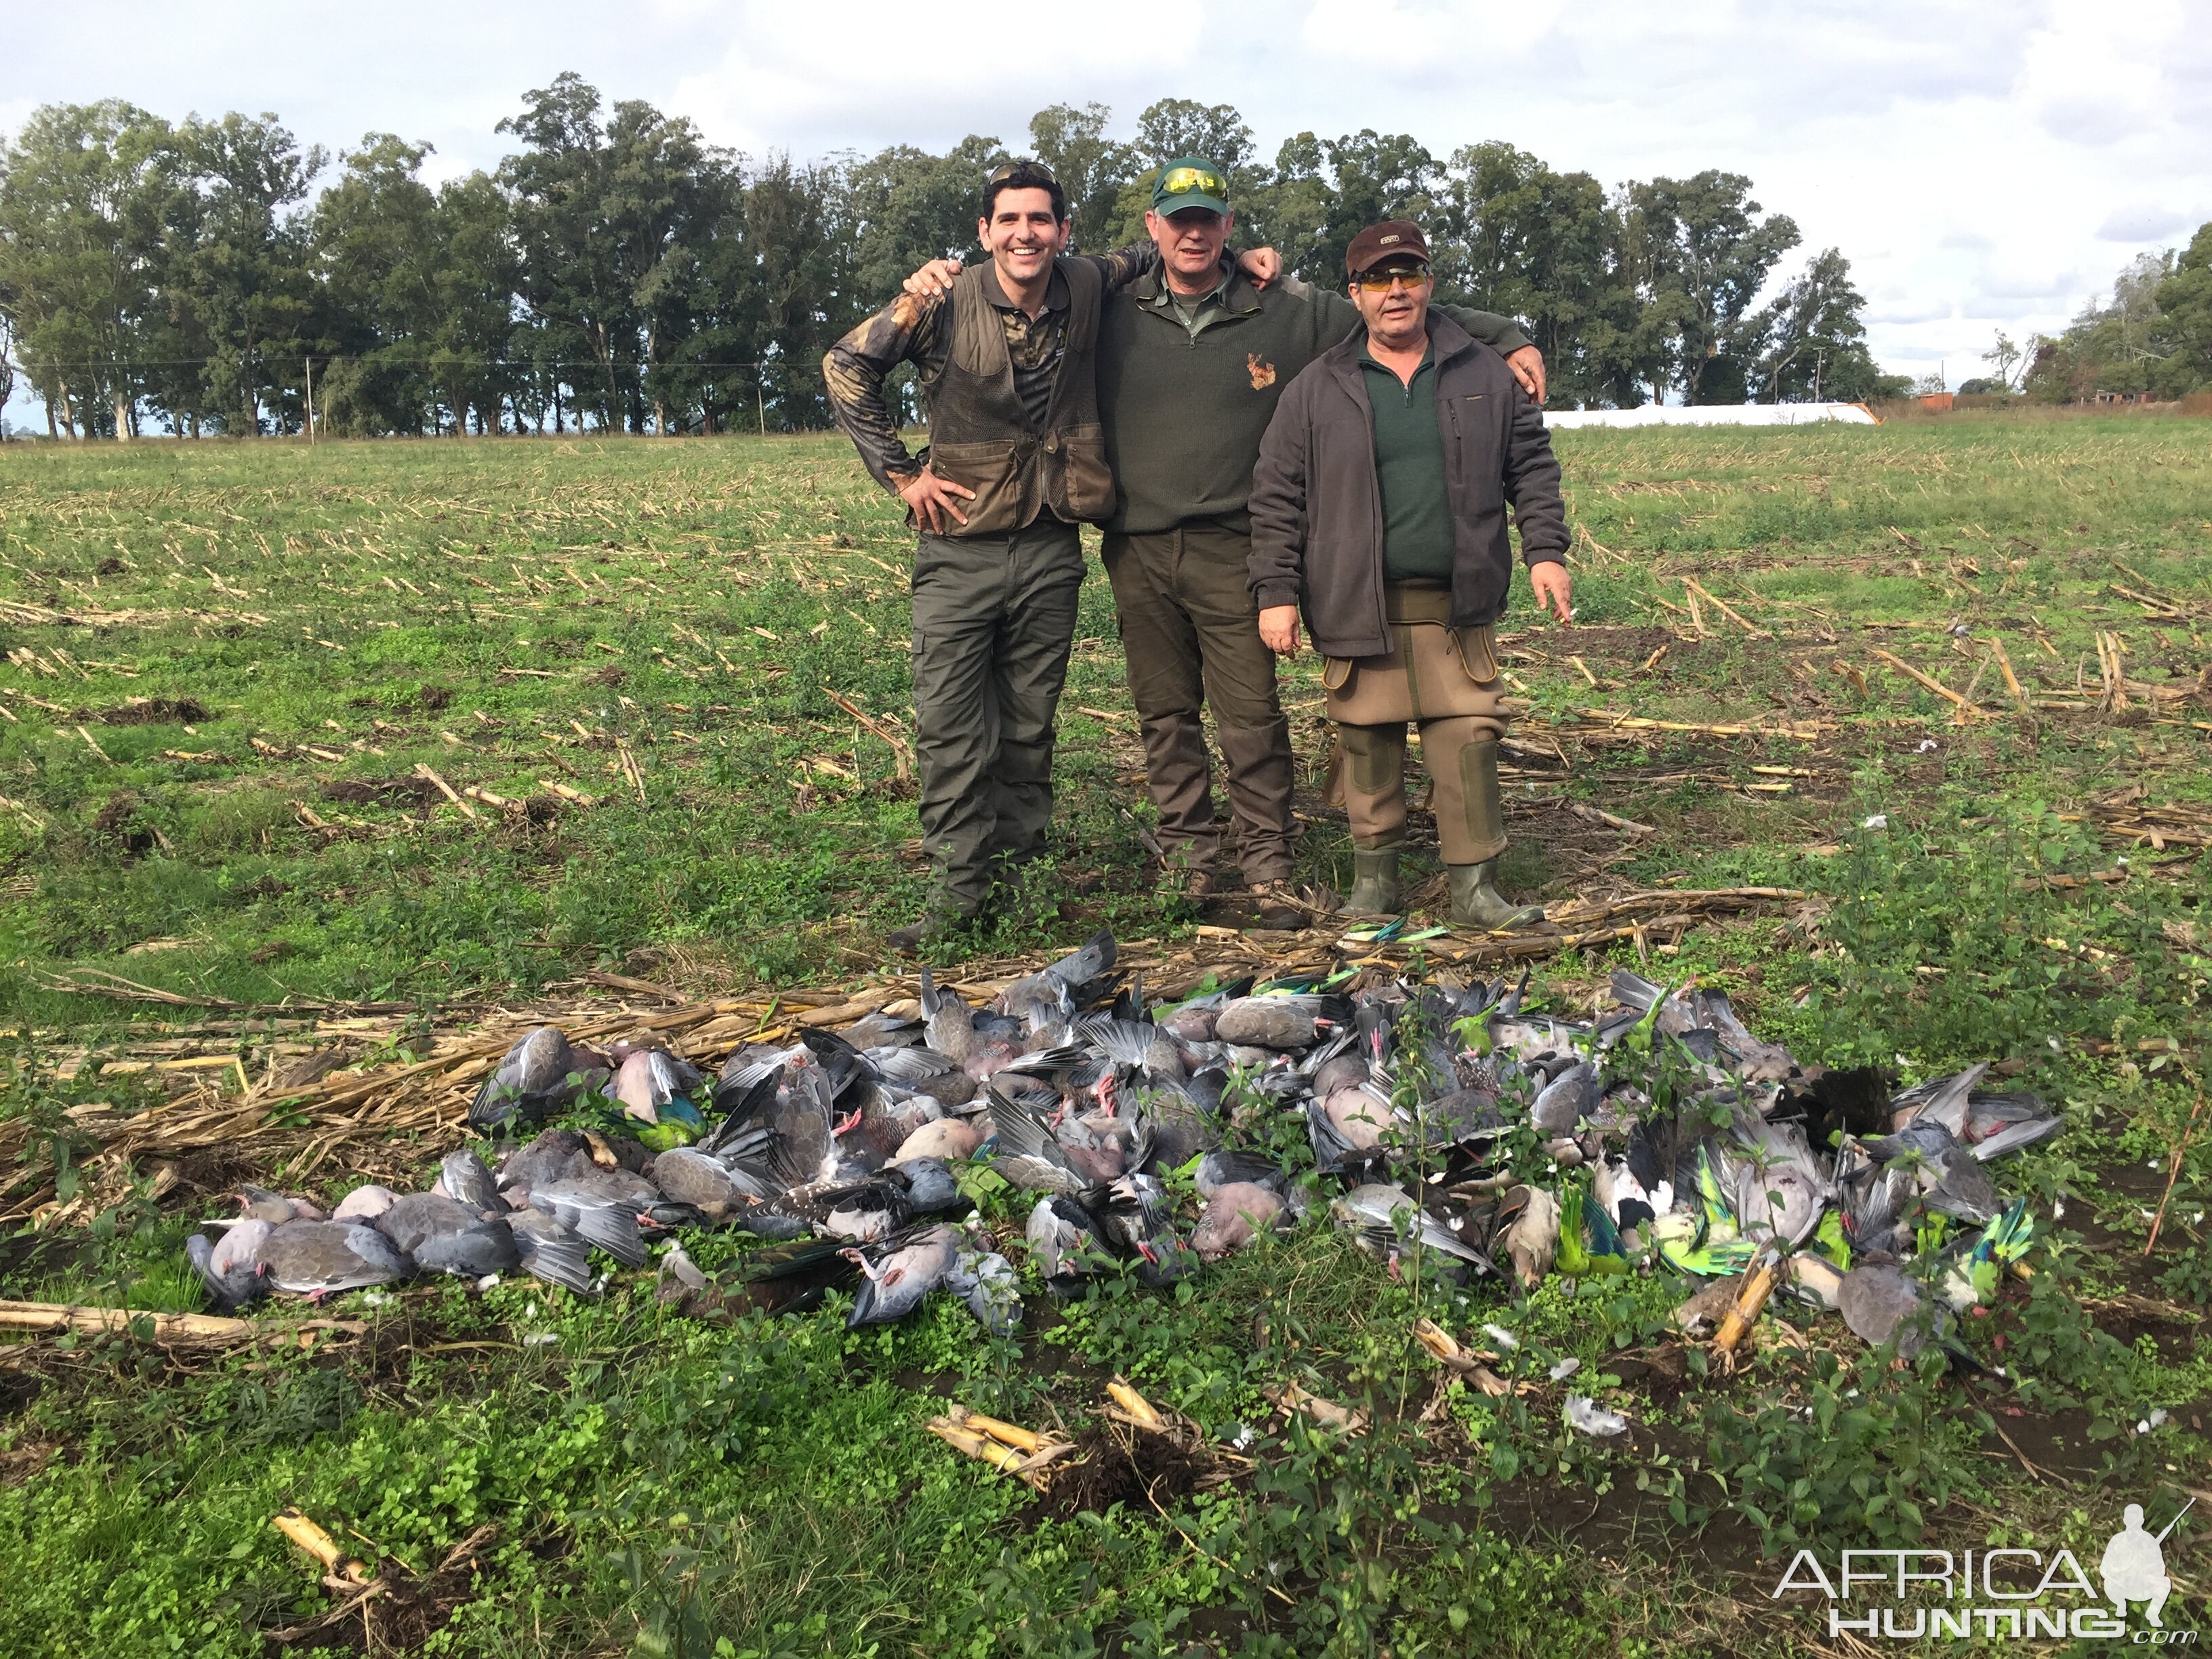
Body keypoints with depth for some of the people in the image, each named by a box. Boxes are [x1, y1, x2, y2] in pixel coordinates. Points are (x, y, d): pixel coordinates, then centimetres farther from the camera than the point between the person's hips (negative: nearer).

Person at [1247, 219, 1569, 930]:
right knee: (1369, 745, 4)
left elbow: (1531, 466, 14)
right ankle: (1373, 878, 19)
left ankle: (1476, 888, 7)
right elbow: (1277, 498, 4)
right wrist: (1276, 591, -3)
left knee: (1470, 742, -1)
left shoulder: (1484, 375, 10)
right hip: (1359, 607, -1)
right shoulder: (1318, 389, 5)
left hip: (1459, 605, 1)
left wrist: (1546, 551, 3)